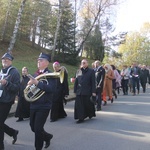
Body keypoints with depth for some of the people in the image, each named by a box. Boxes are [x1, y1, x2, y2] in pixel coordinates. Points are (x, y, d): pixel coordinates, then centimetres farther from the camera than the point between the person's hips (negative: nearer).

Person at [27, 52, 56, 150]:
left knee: (38, 128, -5)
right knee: (33, 127, 16)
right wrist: (30, 84, -6)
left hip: (44, 106, -7)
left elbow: (52, 89, -24)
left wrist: (37, 83, -27)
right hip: (34, 105, 7)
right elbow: (31, 85, 18)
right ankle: (47, 136, 41)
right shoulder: (36, 74, 12)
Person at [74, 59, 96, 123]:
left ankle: (91, 114, 31)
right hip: (79, 91, 3)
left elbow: (93, 82, -5)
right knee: (79, 105, 0)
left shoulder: (91, 71, -1)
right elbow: (76, 81, 11)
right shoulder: (78, 71, 10)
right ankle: (81, 118, 9)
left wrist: (93, 91, -10)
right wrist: (75, 90, 7)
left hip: (87, 91, -3)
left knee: (87, 104, 5)